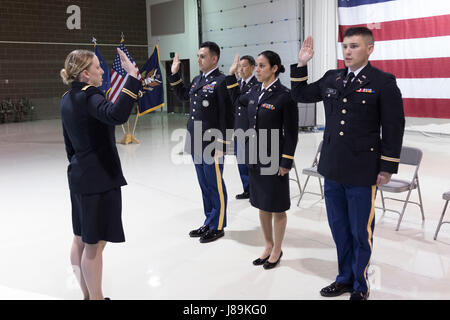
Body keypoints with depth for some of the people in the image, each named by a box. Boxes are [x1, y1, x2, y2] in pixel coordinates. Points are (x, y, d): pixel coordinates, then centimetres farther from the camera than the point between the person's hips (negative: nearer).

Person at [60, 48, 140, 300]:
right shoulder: (88, 96, -18)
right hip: (99, 178, -10)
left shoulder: (69, 99, 11)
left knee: (81, 240, 16)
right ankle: (96, 297, 12)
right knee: (94, 245, 0)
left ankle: (88, 295, 30)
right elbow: (116, 115, -40)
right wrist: (132, 78, -37)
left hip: (80, 176, 10)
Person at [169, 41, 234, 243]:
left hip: (212, 144, -8)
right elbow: (182, 95, 31)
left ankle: (217, 227, 17)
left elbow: (227, 116, -16)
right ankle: (209, 222, 31)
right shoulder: (197, 80, 13)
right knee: (204, 185, 17)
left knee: (215, 185, 3)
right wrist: (174, 75, 20)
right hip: (196, 143, 8)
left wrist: (221, 145, -18)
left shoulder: (221, 81, -13)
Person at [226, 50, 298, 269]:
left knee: (277, 207, 8)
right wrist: (231, 75, 21)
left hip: (274, 159, -7)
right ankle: (268, 246, 33)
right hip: (254, 156, 7)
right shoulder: (255, 91, 6)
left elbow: (291, 133, -13)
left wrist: (286, 162, -14)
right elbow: (237, 100, 28)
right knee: (261, 204, 16)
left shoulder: (284, 96, -14)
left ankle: (276, 251, 24)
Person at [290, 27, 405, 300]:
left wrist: (388, 168, -8)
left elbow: (394, 128, -7)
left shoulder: (384, 82, -6)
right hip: (333, 169, 5)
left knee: (361, 232, 7)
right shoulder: (331, 78, 9)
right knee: (339, 229, 16)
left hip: (362, 172, -5)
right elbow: (300, 95, 19)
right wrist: (301, 65, 5)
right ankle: (345, 278, 34)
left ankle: (360, 287, 27)